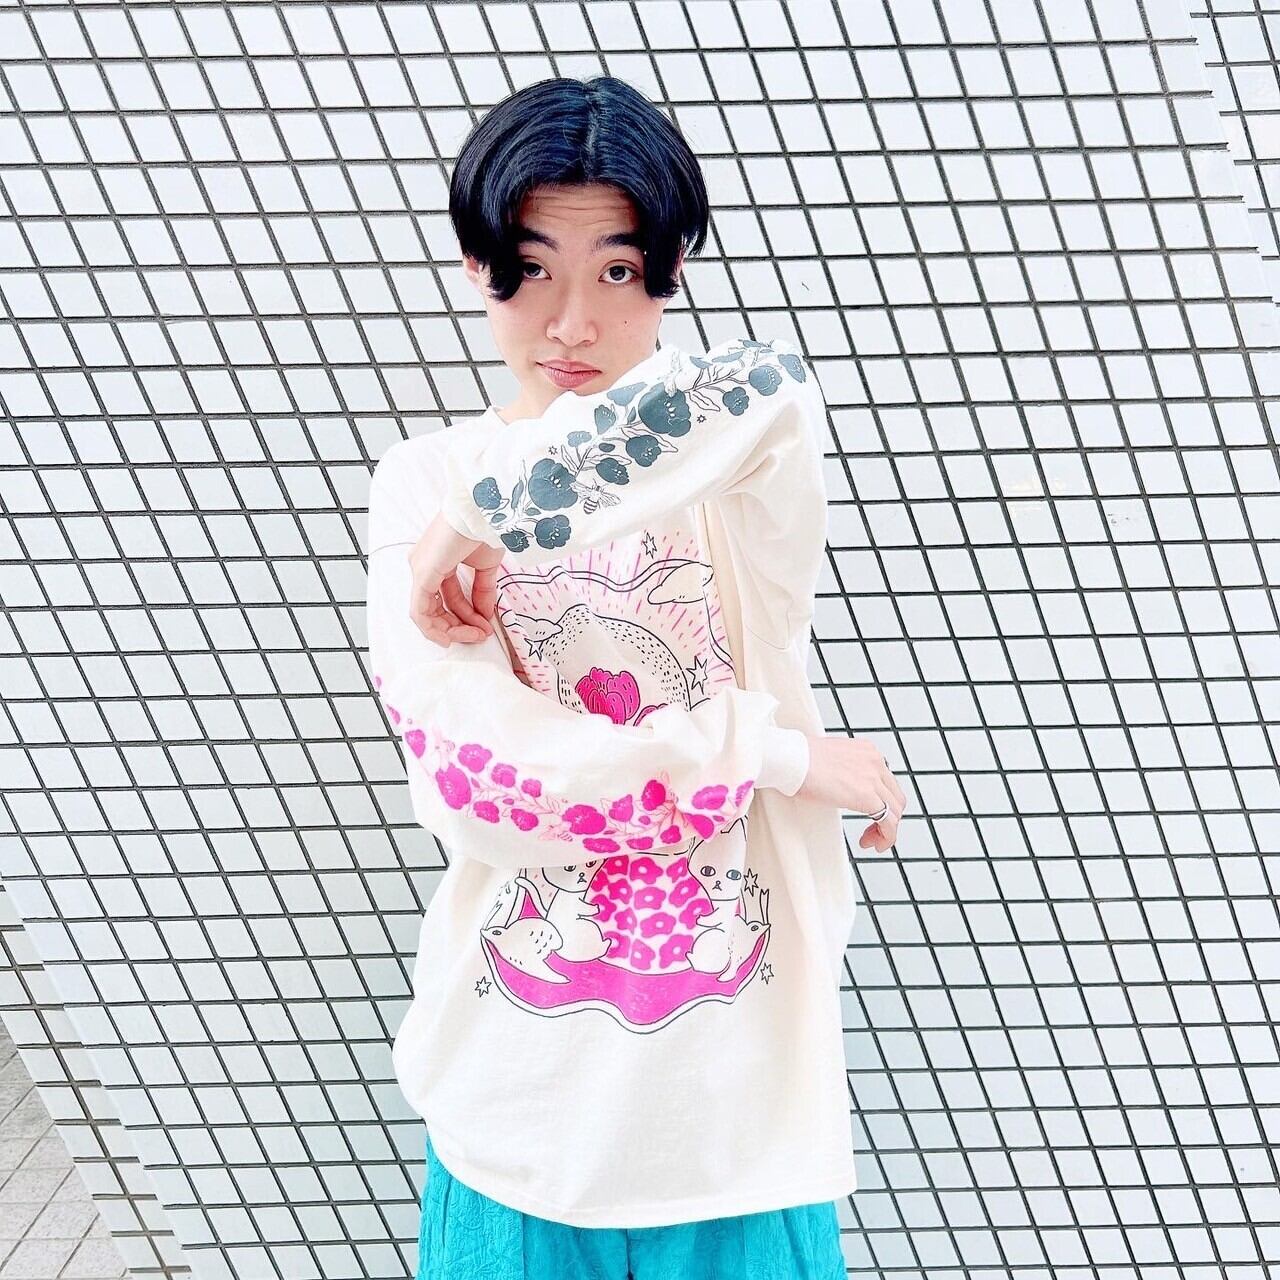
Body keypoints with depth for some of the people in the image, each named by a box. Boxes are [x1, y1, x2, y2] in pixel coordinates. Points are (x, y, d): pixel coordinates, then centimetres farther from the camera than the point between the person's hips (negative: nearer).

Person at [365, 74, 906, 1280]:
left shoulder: (749, 458, -6)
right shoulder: (424, 479, -5)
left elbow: (772, 384, -32)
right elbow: (474, 772, -18)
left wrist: (483, 513, -26)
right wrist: (780, 753, -16)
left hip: (738, 1041, 0)